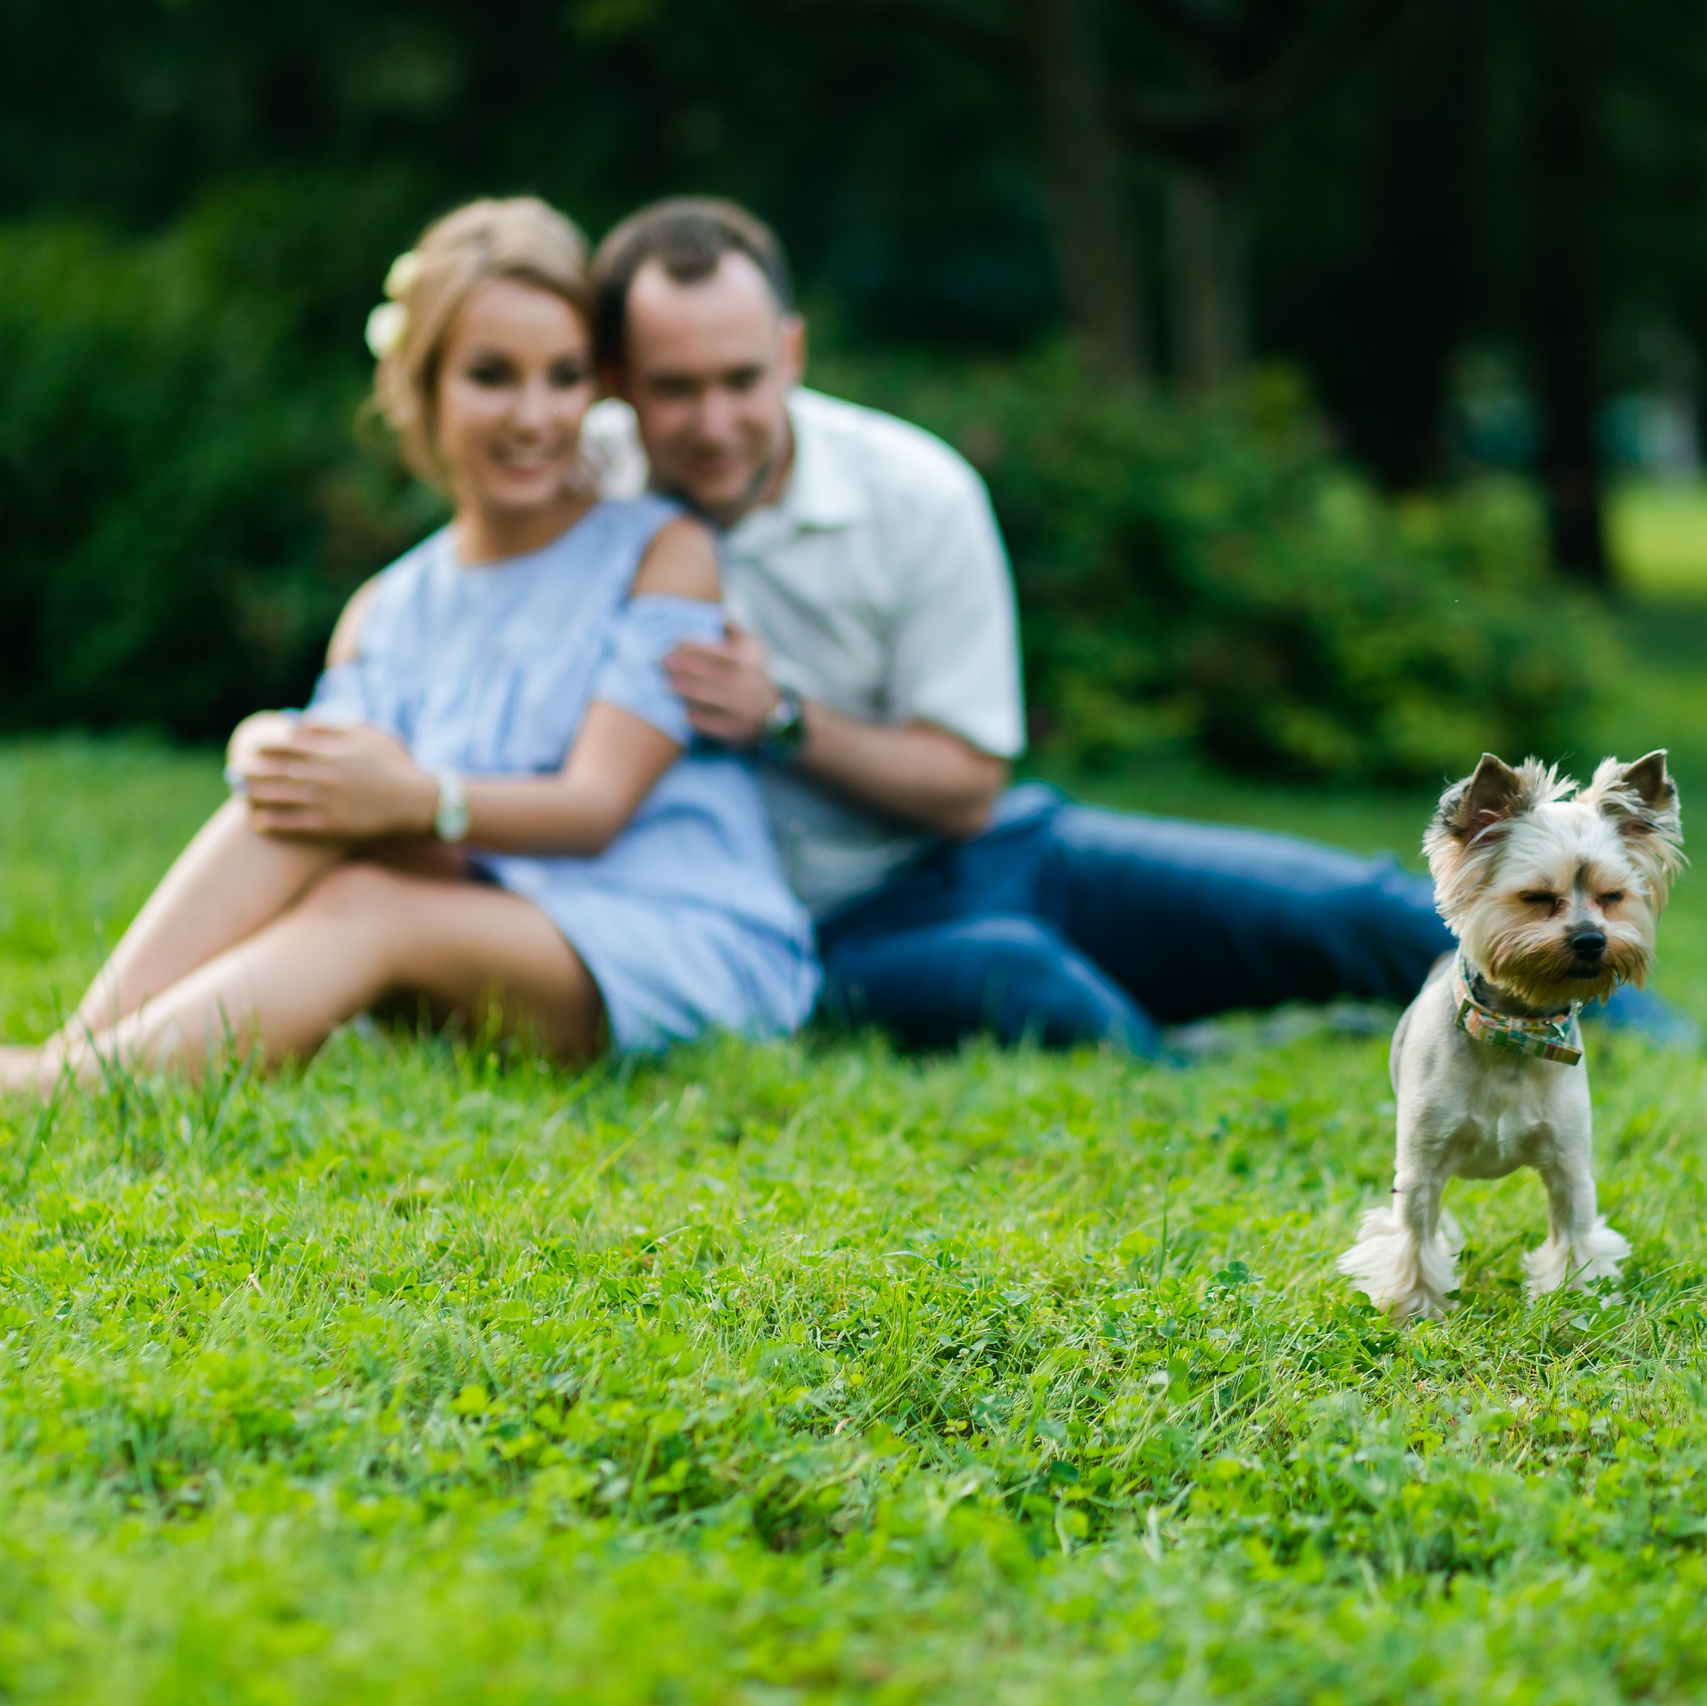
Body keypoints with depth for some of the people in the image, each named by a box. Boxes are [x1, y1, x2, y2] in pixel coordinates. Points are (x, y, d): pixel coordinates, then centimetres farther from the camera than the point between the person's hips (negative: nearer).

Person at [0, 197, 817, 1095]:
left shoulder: (665, 551, 3)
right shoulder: (388, 612, 18)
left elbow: (597, 806, -9)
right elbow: (336, 782, 3)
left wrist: (421, 802, -27)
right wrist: (271, 757, -22)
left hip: (695, 953, -4)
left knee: (367, 910, -32)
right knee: (299, 772, -21)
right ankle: (87, 1038, -36)